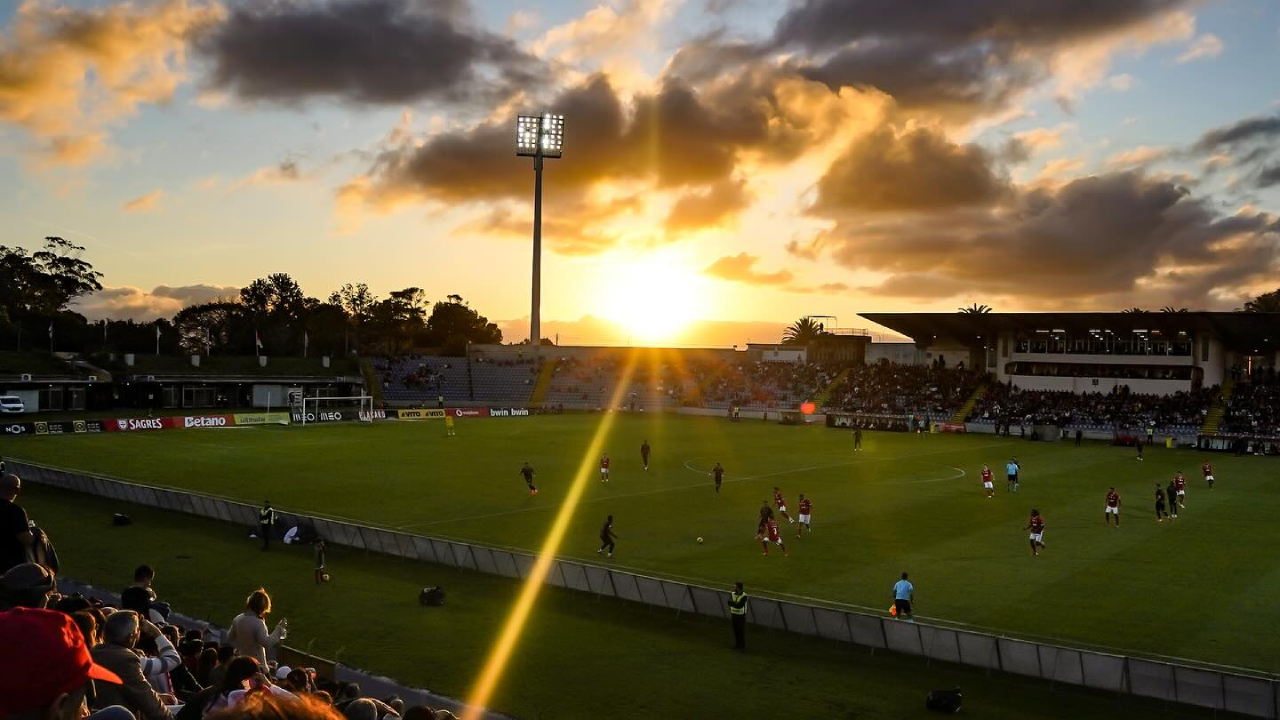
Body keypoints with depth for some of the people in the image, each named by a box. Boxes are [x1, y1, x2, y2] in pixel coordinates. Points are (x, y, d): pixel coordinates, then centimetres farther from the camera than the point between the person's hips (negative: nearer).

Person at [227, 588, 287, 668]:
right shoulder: (258, 623, -24)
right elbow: (267, 643, -30)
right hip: (257, 663, -7)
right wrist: (279, 628, -25)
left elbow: (229, 638, 12)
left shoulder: (238, 619, -1)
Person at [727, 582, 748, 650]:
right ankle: (737, 644, 25)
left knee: (742, 631, 4)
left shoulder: (744, 596, -22)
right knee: (736, 631, 11)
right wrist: (730, 615, 0)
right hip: (734, 615, 5)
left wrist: (732, 603, -28)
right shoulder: (732, 594, -5)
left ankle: (743, 646, 16)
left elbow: (739, 606, -28)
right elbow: (730, 605, 0)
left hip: (741, 615, -5)